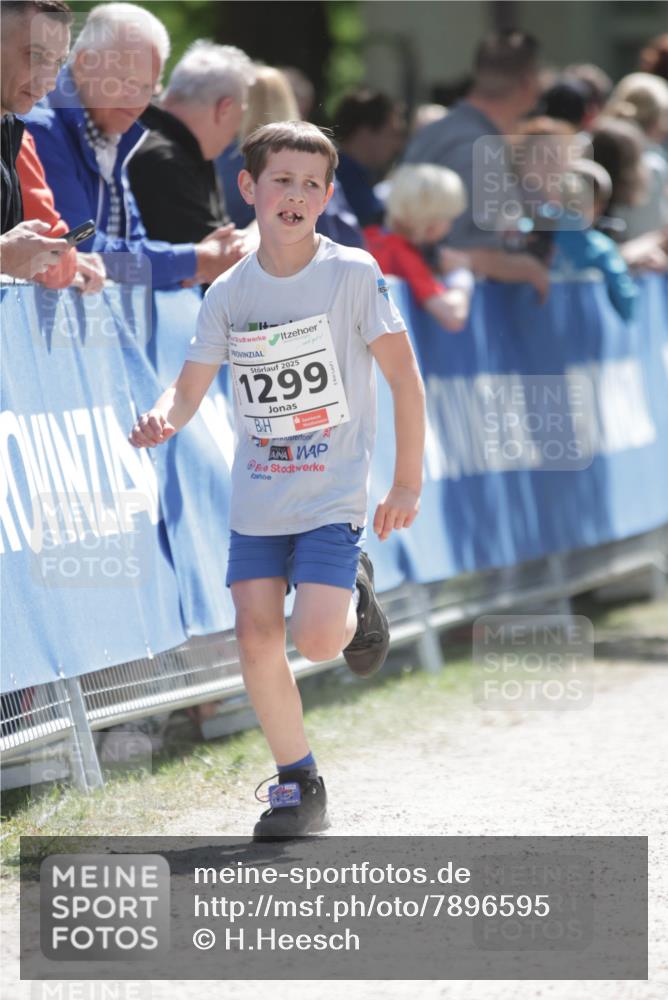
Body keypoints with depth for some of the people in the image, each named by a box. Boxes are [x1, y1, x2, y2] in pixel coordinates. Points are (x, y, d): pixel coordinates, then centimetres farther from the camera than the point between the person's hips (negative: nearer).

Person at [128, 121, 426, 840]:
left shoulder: (353, 273, -9)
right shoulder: (229, 293, 1)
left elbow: (404, 376, -4)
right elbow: (191, 387, 3)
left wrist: (408, 484, -3)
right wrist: (164, 417, -21)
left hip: (333, 496, -4)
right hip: (256, 500, 4)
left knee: (315, 640, -18)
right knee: (256, 640, -4)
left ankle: (354, 596, 18)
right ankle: (299, 787, 12)